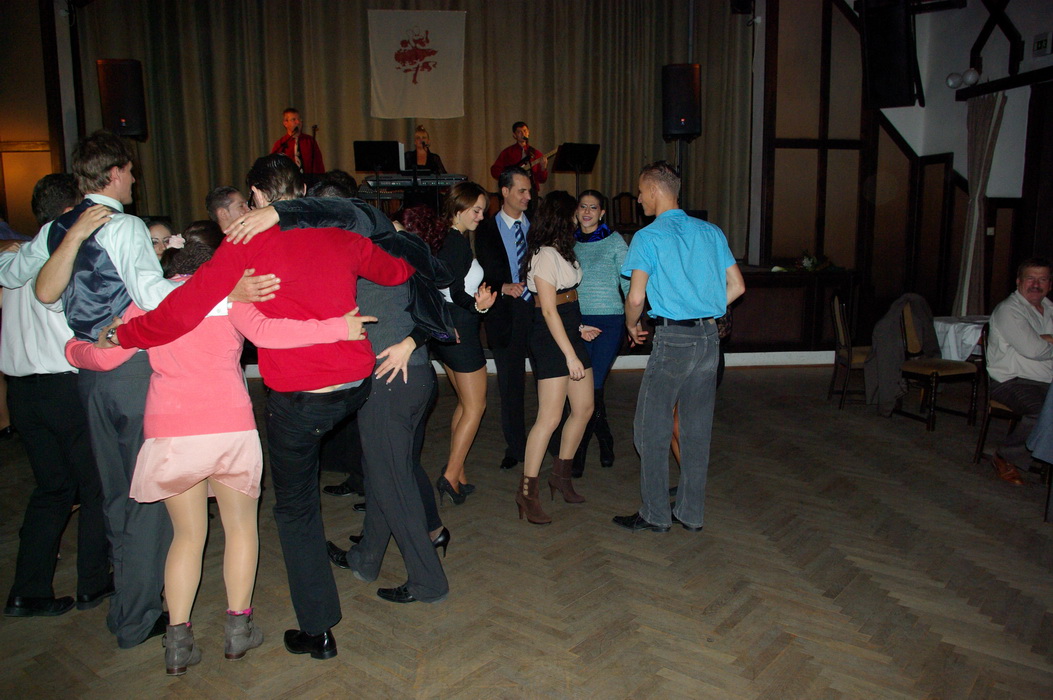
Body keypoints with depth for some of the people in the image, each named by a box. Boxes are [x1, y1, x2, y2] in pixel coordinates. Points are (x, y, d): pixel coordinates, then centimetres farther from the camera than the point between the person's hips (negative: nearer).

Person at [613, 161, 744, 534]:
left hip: (673, 339, -6)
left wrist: (632, 325, 8)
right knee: (697, 429, 12)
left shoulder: (648, 237, -6)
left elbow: (636, 297, -11)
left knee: (651, 429, 5)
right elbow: (737, 286, 10)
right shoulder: (711, 232, 10)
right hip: (709, 338, 6)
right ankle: (691, 513, 21)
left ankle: (655, 515, 11)